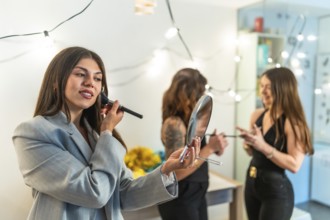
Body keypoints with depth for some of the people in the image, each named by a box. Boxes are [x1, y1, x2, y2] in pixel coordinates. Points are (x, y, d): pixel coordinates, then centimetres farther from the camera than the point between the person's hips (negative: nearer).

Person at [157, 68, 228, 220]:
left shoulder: (190, 120, 3)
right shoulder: (174, 123, -21)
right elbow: (177, 173, -23)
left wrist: (215, 147, -10)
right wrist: (209, 148, -22)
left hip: (197, 195, 8)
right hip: (180, 200, -8)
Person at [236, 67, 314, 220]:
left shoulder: (292, 122, -16)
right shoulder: (257, 115, 1)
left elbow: (295, 165, -22)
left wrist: (263, 146, -27)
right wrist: (248, 142, -8)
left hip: (277, 191, -6)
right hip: (251, 183, 6)